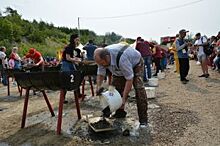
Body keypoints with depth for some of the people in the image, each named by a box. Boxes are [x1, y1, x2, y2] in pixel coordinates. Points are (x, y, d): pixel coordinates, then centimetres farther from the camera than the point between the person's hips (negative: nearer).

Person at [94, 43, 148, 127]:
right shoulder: (102, 57, -24)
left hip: (135, 63, -6)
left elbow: (129, 79, -39)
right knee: (116, 86, -5)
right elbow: (100, 73, -11)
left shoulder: (121, 58, -45)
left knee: (139, 88, -21)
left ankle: (143, 119, -13)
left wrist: (124, 98, -38)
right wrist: (98, 86, -28)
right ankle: (120, 113, 13)